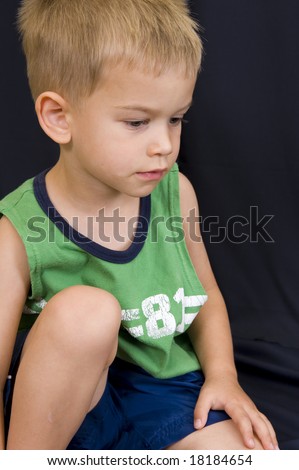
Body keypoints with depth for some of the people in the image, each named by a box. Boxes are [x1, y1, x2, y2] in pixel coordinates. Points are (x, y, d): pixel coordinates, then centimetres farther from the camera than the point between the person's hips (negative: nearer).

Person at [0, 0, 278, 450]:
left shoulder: (175, 192, -6)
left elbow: (206, 295, 10)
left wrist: (222, 374, -3)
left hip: (161, 387, 4)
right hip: (63, 404, -3)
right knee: (85, 308, -34)